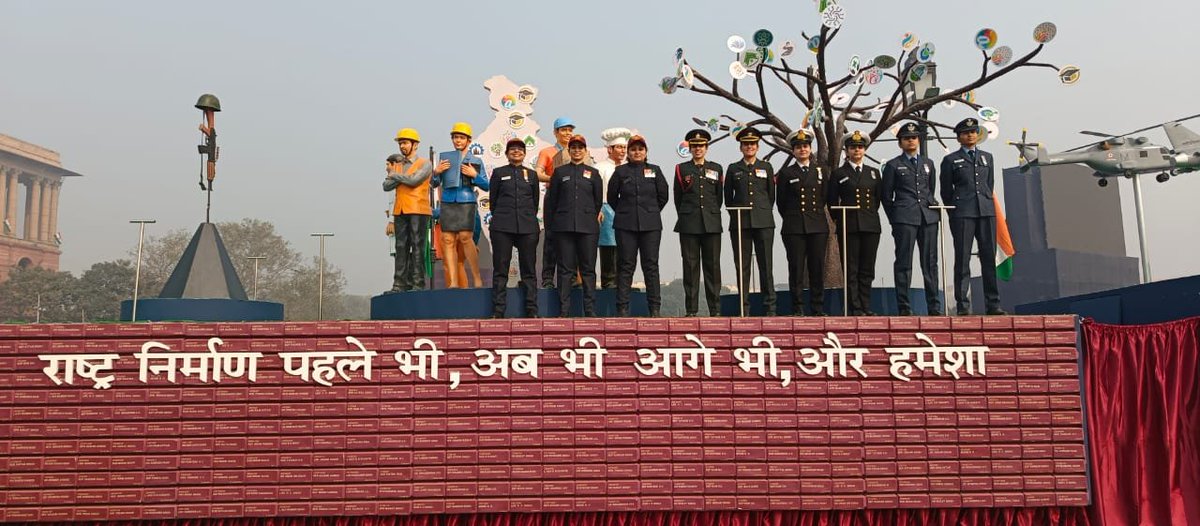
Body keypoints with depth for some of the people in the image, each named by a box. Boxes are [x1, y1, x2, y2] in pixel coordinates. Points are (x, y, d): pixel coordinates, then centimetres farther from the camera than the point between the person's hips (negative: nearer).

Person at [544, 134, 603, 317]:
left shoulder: (593, 173, 11)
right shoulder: (559, 172, 10)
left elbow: (598, 200, 16)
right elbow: (551, 199, 9)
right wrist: (550, 225, 6)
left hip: (588, 226, 1)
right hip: (564, 226, 0)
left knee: (588, 269, 1)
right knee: (565, 269, -1)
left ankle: (590, 310, 5)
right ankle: (564, 311, 2)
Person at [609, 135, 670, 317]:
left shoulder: (655, 170, 8)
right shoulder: (620, 171, 7)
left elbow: (663, 196, 12)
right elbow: (612, 197, 12)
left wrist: (652, 212, 13)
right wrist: (623, 212, 12)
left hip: (651, 225, 0)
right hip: (626, 225, 0)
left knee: (651, 266, 0)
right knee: (625, 266, 0)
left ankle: (655, 308, 4)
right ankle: (623, 308, 3)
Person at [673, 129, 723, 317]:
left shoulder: (716, 169, 12)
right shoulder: (682, 169, 8)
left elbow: (719, 197, 16)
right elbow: (678, 197, 11)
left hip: (712, 224, 1)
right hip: (689, 225, -1)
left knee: (713, 265, 0)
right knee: (690, 266, -1)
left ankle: (715, 309, 5)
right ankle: (691, 309, 3)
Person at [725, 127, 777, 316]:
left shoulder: (766, 167, 11)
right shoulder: (733, 169, 10)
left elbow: (771, 195, 14)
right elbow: (728, 197, 12)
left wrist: (764, 212, 9)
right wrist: (736, 214, 6)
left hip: (764, 222, 0)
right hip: (740, 223, 0)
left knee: (766, 265, -2)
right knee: (742, 266, 0)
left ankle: (769, 307, 1)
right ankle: (743, 307, 4)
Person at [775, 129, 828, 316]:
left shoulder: (820, 172, 13)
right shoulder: (786, 173, 5)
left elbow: (824, 198, 20)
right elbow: (781, 203, 8)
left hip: (818, 226, 2)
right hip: (794, 228, -2)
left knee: (818, 269, 1)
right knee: (796, 269, -3)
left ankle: (817, 308, 7)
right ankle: (797, 309, 2)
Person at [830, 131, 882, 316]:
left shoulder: (874, 173, 14)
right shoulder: (839, 174, 6)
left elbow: (878, 198, 19)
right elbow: (832, 201, 6)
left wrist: (870, 215, 13)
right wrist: (840, 220, 3)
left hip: (871, 226, 3)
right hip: (848, 227, -3)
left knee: (867, 269, 4)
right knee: (851, 270, -3)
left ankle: (866, 307, 8)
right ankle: (855, 308, -1)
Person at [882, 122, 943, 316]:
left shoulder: (928, 163, 18)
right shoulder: (893, 165, 5)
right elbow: (886, 197, 6)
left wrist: (931, 205, 14)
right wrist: (894, 220, 4)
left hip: (928, 217, 4)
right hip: (905, 218, -4)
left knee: (930, 263, 3)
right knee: (904, 263, -5)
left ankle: (934, 307, 7)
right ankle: (904, 308, -2)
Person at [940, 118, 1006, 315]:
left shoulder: (987, 157, 17)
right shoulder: (950, 160, 6)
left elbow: (990, 185, 19)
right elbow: (946, 191, 7)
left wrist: (986, 203, 12)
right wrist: (955, 211, 5)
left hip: (986, 212, 3)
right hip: (962, 214, -3)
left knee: (989, 258, 1)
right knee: (962, 259, -4)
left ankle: (993, 304, 4)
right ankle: (962, 305, -3)